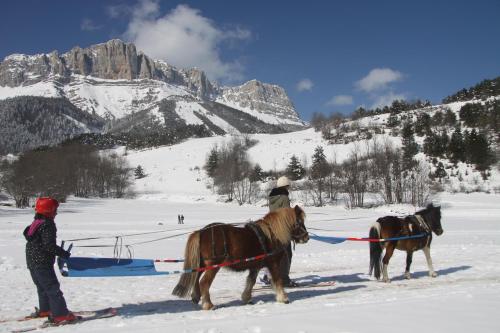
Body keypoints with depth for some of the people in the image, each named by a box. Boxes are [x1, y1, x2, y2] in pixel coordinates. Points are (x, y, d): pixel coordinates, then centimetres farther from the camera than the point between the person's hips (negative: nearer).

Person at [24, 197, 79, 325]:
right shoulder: (47, 224, -18)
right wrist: (62, 253, -14)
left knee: (42, 287, 23)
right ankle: (60, 315, -10)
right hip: (42, 263, -10)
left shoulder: (36, 222, 11)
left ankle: (45, 310, 35)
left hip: (31, 262, 10)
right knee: (52, 288, -9)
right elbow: (49, 245, -25)